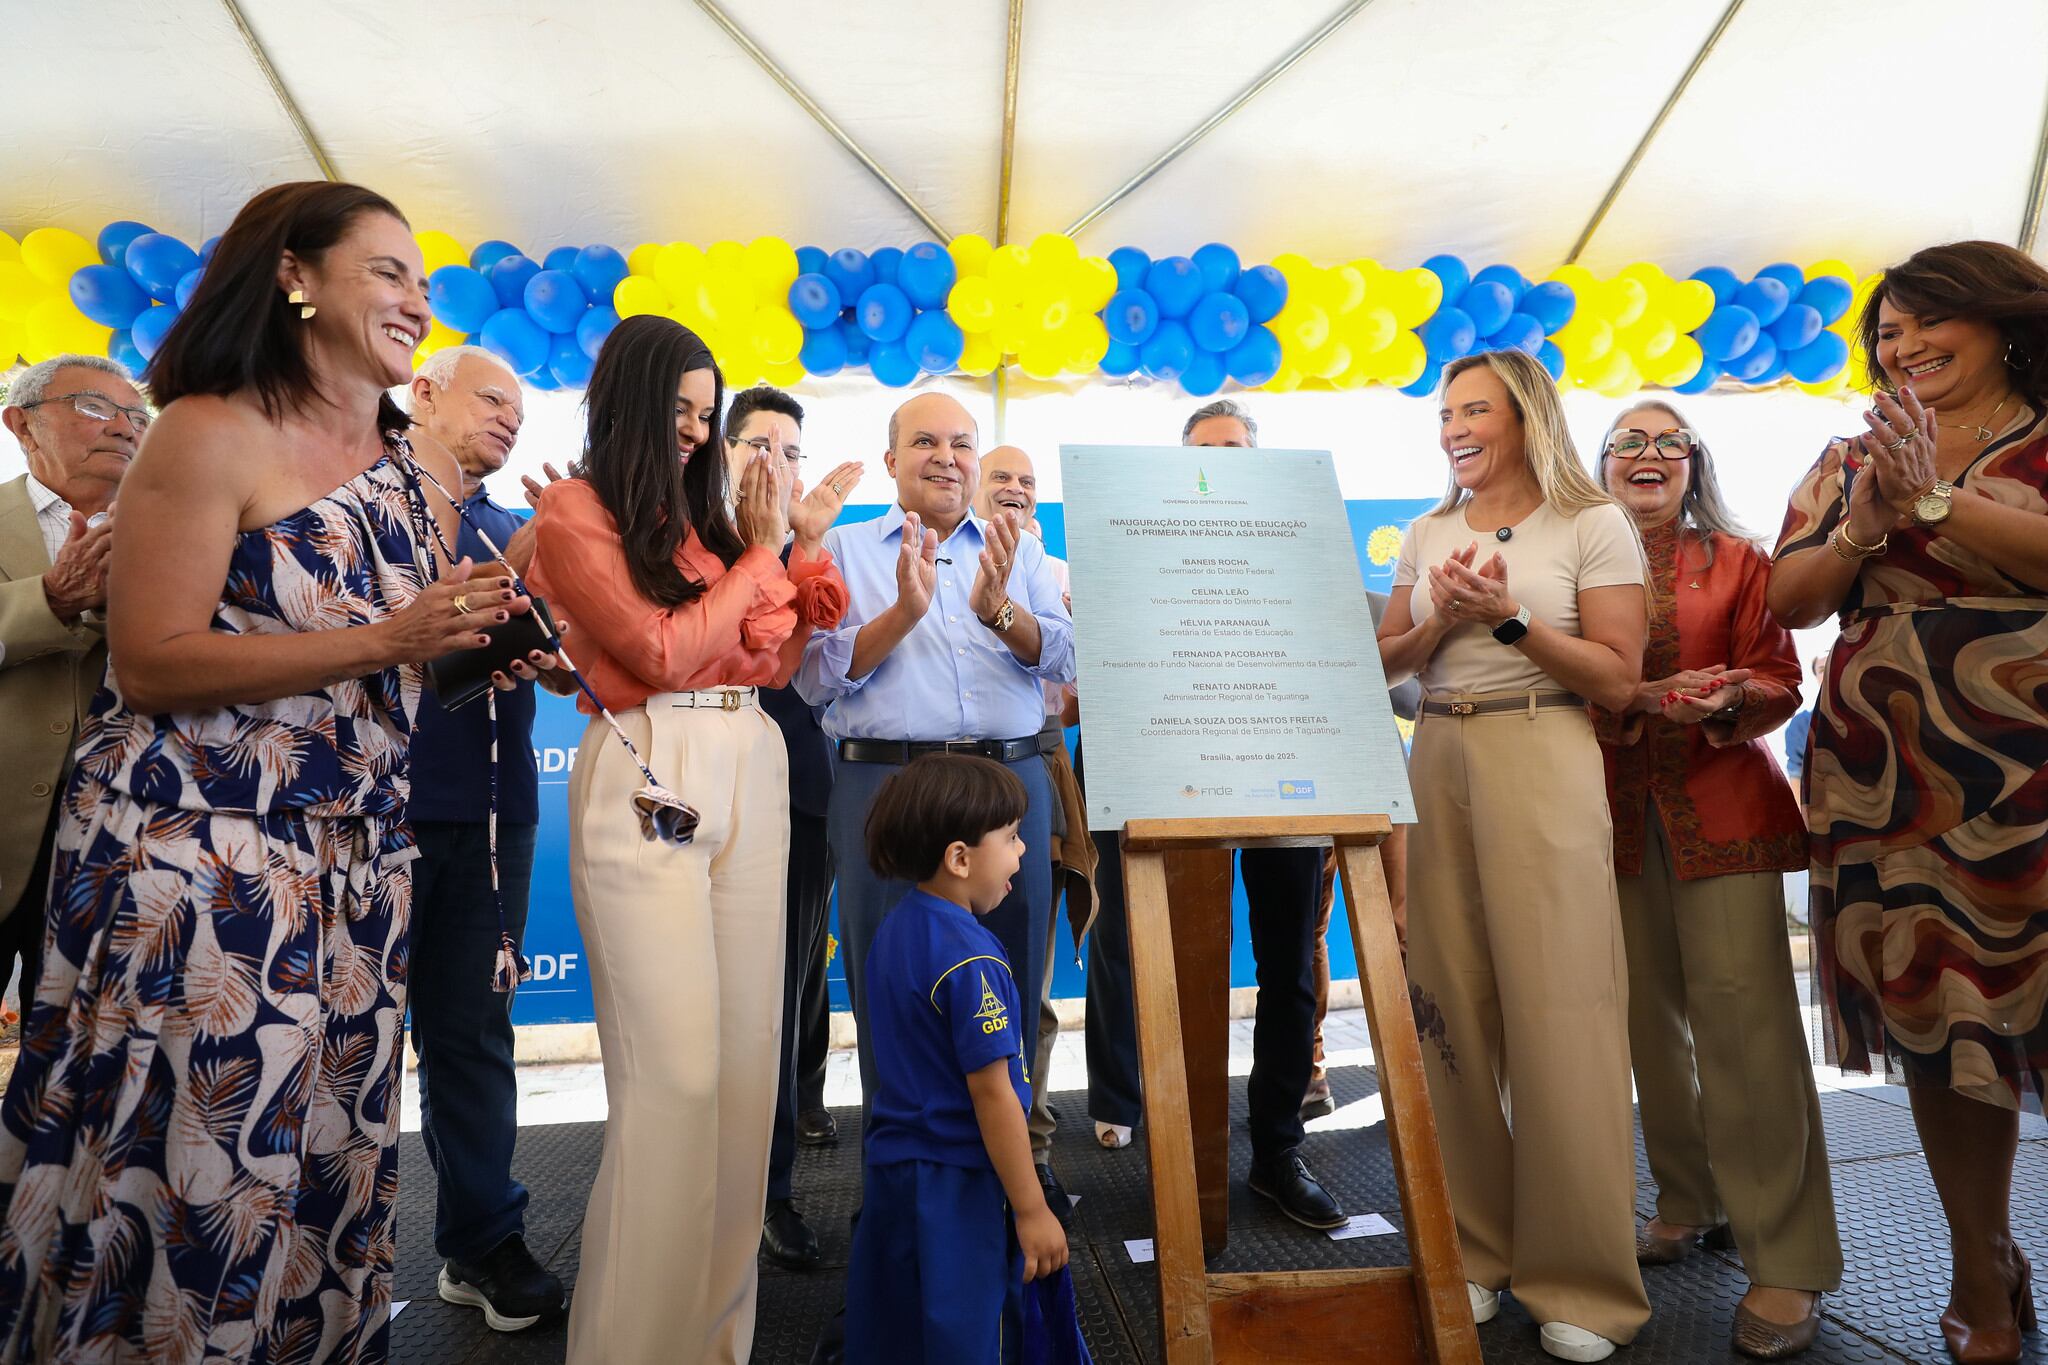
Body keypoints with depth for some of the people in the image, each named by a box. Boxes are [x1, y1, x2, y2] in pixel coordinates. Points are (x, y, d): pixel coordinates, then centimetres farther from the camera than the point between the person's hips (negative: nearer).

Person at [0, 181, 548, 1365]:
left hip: (359, 864, 6)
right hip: (198, 857, -6)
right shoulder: (211, 434, -8)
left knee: (326, 1159, 13)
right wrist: (387, 643, -21)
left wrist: (490, 650, -1)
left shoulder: (420, 471, 12)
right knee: (196, 1166, 2)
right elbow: (150, 664, -15)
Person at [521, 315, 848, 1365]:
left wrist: (802, 543, 9)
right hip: (647, 781, -6)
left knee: (746, 1058, 6)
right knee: (674, 1074, -7)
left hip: (750, 778, 6)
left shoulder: (703, 512, 18)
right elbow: (661, 652, -8)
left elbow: (773, 663, 13)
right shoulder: (573, 513, 2)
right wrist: (760, 552, 0)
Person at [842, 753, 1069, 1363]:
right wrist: (1032, 1211, -15)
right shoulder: (971, 959, -25)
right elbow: (992, 1094, -22)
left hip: (891, 1170, 8)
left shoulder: (895, 929, 2)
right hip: (956, 1186, -8)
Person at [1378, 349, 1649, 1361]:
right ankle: (1477, 1247, 21)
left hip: (1543, 763, -4)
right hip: (1437, 763, 4)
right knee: (1450, 1011, 4)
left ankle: (1584, 1283, 12)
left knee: (1558, 1012, -4)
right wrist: (1442, 619, -5)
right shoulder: (1427, 536, 16)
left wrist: (1510, 618, -12)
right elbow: (1388, 663, 14)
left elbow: (1618, 679, -3)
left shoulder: (1593, 525, 2)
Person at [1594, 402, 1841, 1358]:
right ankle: (1690, 1201, 24)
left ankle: (1787, 1262, 0)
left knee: (1742, 1010, -8)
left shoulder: (1738, 560, 7)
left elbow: (1778, 682, 3)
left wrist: (1723, 703, -18)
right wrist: (1649, 698, -14)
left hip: (1723, 808, -2)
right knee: (1651, 1013, 5)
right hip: (1621, 813, 2)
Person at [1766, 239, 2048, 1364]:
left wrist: (1935, 498, -14)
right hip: (1887, 777, 3)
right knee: (1939, 1018, 8)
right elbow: (1789, 600, 7)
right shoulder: (1849, 463, 16)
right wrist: (1867, 525, -8)